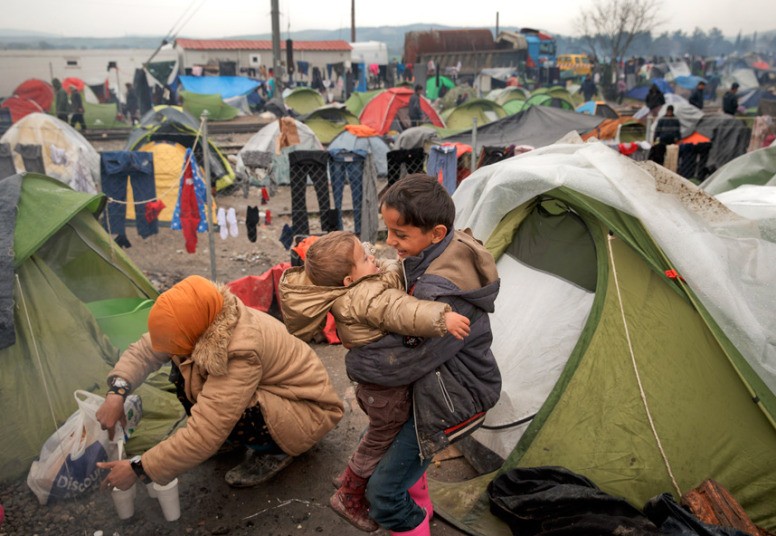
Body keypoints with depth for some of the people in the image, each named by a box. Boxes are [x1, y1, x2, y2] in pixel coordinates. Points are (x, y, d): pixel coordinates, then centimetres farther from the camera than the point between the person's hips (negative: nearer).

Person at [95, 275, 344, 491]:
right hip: (268, 390, 8)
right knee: (182, 366, -7)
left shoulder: (241, 353, -38)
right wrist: (116, 392, -21)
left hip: (310, 411, -8)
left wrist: (138, 469, -27)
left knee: (215, 410, -34)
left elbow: (203, 436, -38)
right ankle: (231, 436, 8)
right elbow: (144, 350, -4)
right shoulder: (205, 324, -16)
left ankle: (276, 450, -5)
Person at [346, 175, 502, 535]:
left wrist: (353, 361, -13)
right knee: (390, 435, 30)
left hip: (451, 401, -10)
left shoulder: (443, 294, -35)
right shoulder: (450, 251, -7)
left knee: (383, 492, -5)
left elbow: (405, 362, -29)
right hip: (434, 382, 10)